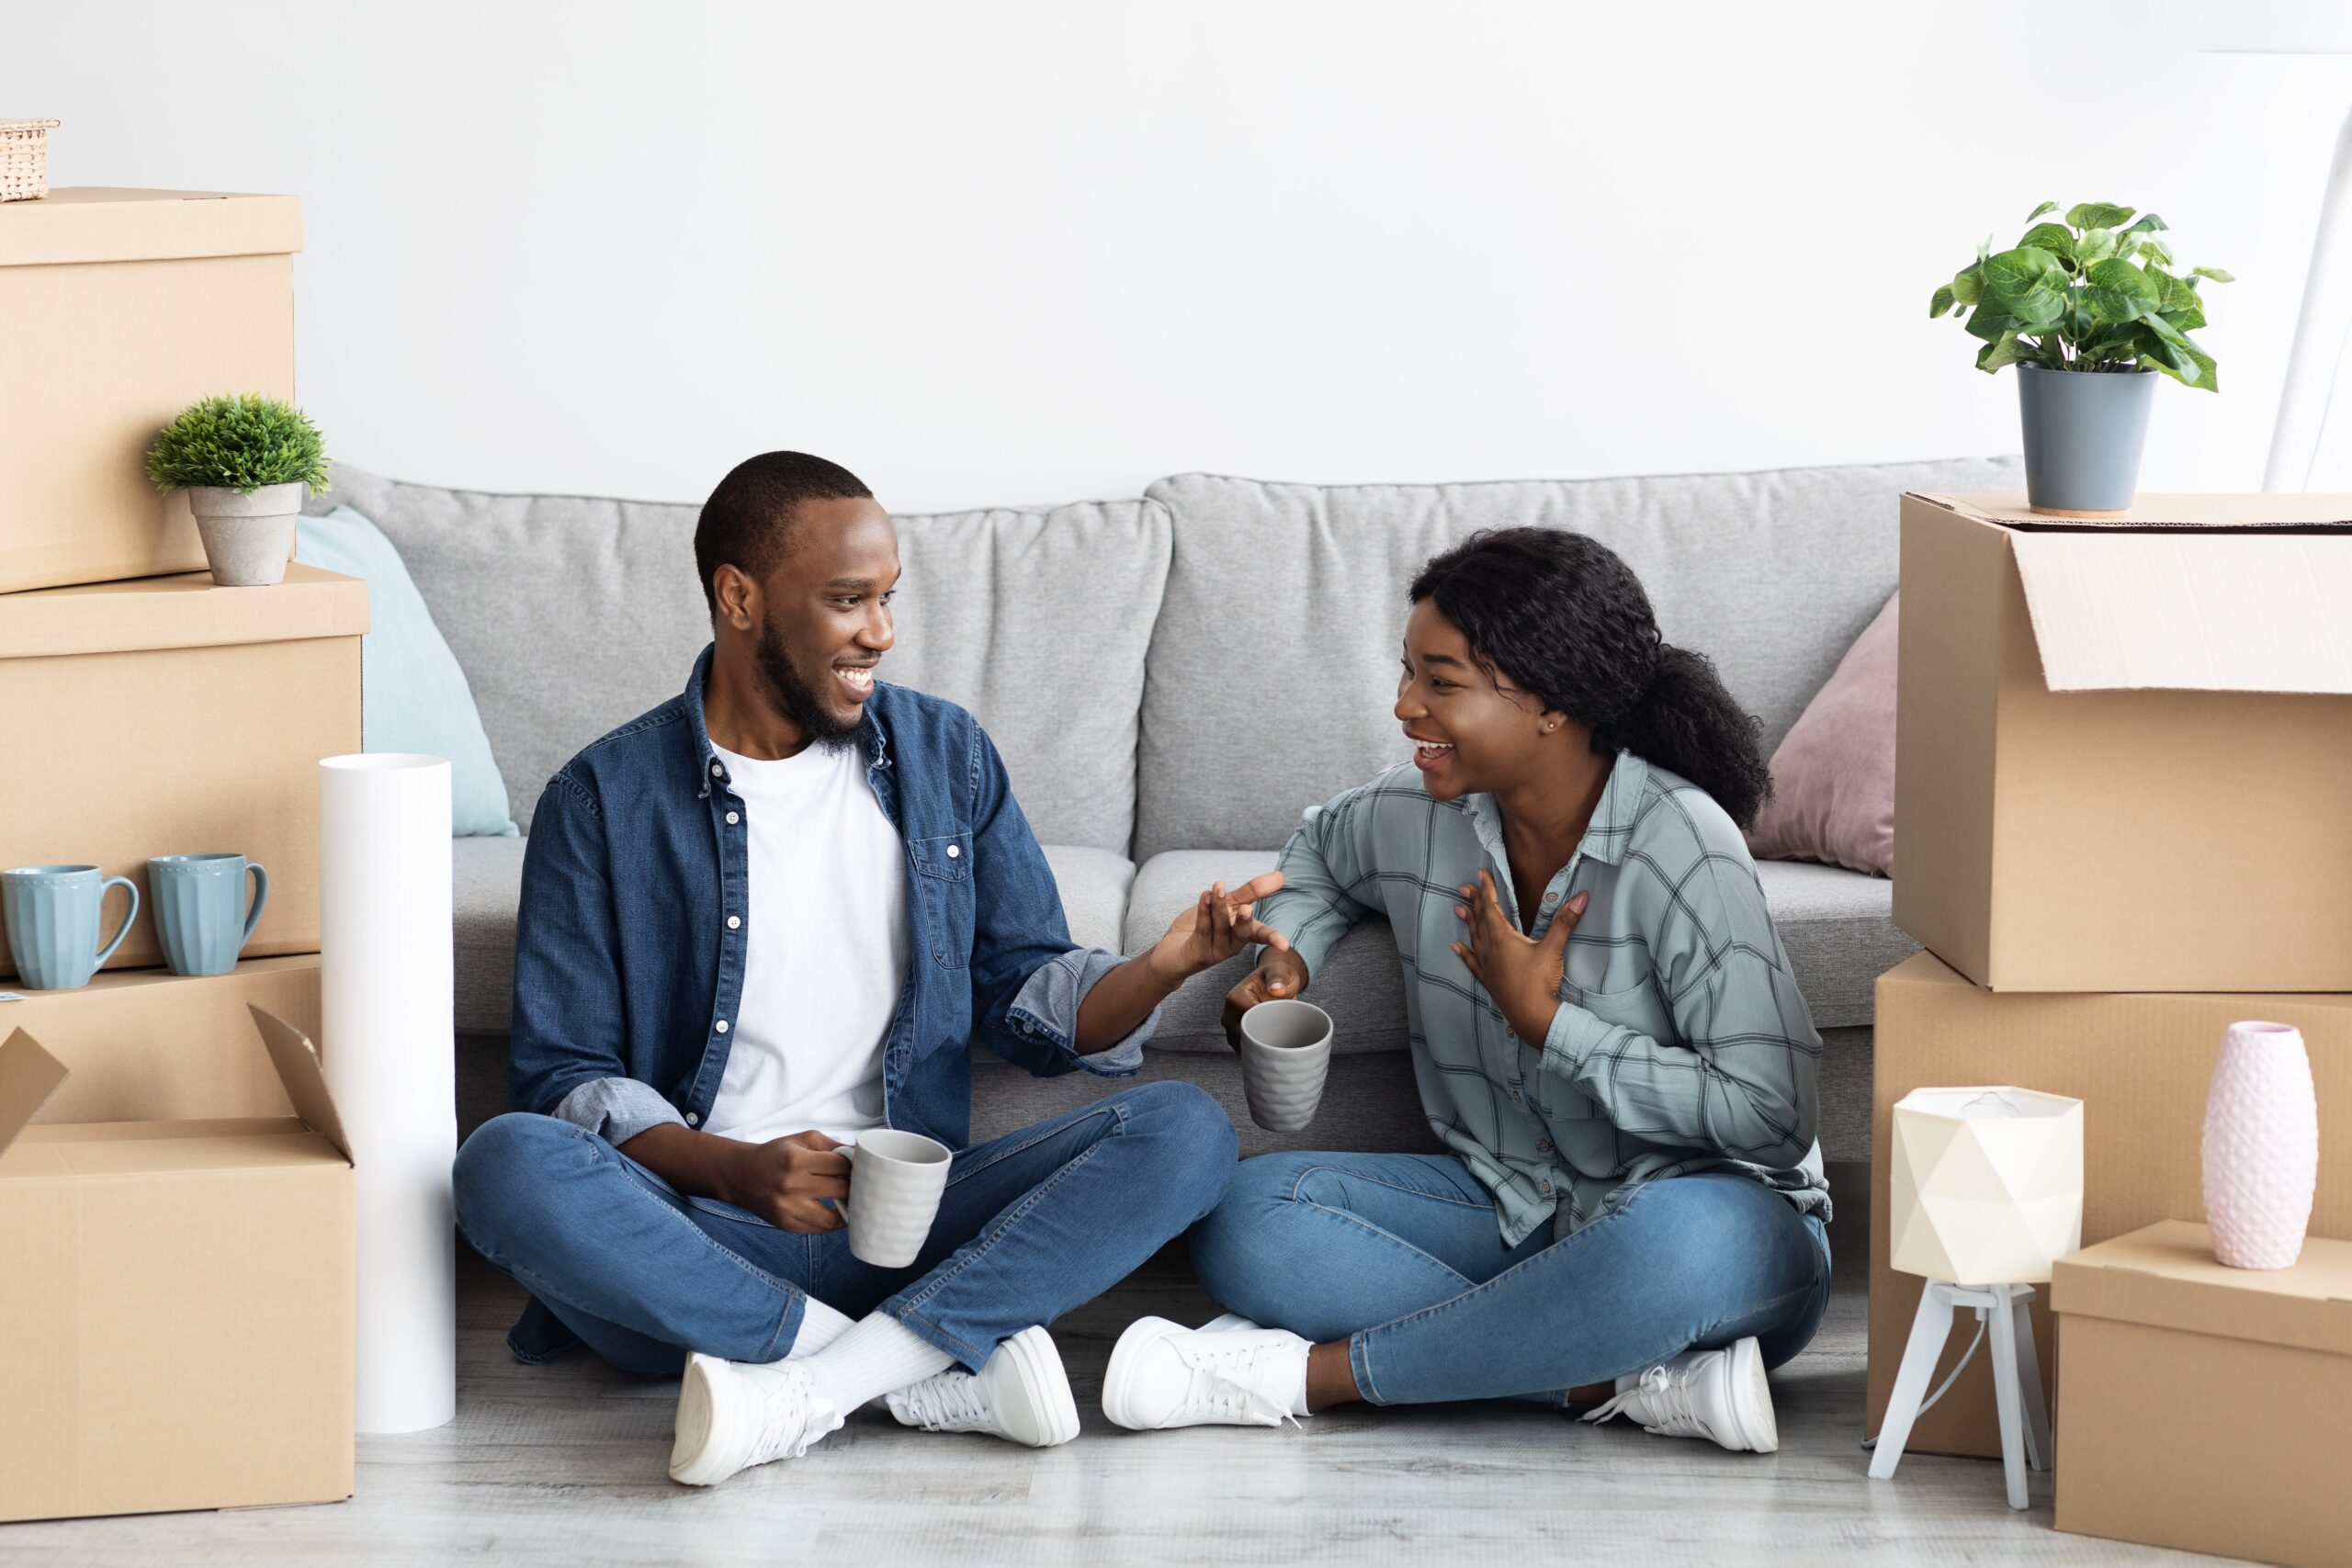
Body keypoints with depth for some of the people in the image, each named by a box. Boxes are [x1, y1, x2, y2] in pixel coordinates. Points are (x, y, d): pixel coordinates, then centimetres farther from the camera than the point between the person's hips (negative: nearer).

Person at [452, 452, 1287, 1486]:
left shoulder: (944, 754, 11)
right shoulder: (604, 801, 1)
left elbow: (1028, 998, 13)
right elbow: (565, 1074, -2)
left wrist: (1160, 969, -9)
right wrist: (734, 1170, -19)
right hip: (701, 1235, -3)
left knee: (1186, 1131, -20)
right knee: (506, 1163, -33)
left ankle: (798, 1395, -31)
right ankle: (943, 1371, -29)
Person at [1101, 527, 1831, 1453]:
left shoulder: (1680, 847, -19)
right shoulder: (1418, 814, -1)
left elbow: (1773, 1116, -24)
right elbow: (1321, 855, 26)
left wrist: (1547, 1023, -20)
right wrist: (1287, 958, 4)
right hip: (1509, 1212, 6)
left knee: (1701, 1241, -42)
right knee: (1245, 1216, -17)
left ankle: (1313, 1372, -25)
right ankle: (1634, 1379, -25)